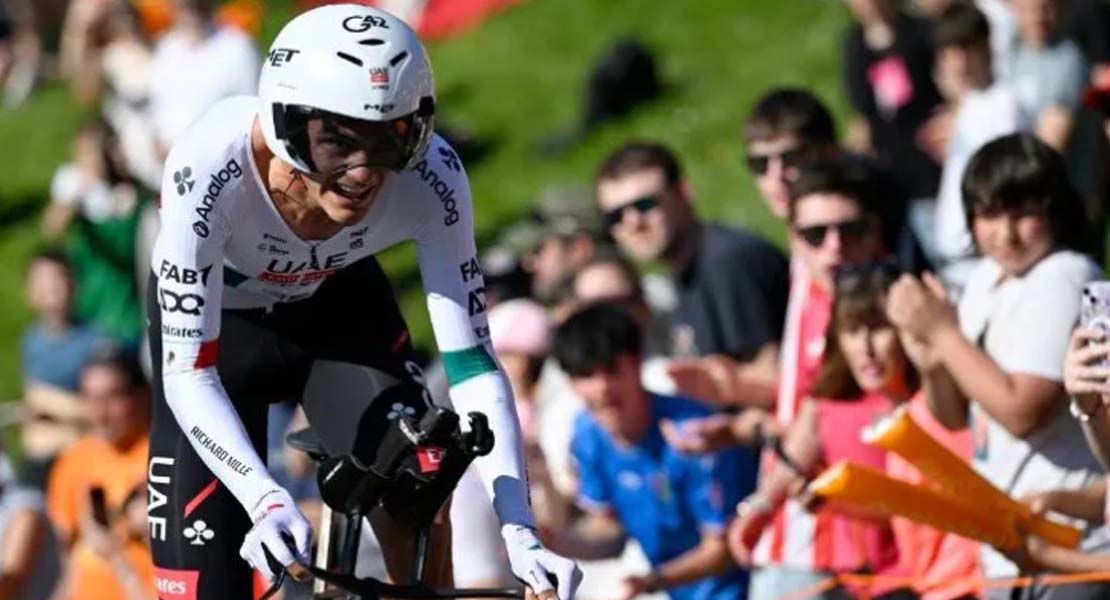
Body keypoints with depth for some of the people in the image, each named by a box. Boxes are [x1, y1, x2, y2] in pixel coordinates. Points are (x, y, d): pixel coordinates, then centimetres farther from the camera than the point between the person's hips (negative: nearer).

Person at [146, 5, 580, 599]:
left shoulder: (430, 178, -33)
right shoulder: (209, 169, -40)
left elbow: (471, 363, -29)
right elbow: (188, 375, -38)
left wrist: (519, 532, -40)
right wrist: (266, 501, -53)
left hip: (337, 303, 2)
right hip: (215, 316, -2)